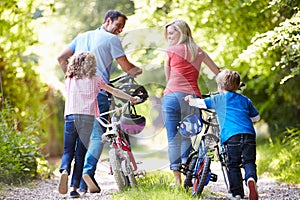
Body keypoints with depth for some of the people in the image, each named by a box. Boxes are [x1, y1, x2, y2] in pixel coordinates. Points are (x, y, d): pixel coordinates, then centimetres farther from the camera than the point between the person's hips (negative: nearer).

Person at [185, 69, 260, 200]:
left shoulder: (218, 99, 15)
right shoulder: (245, 100, 24)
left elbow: (202, 103, 23)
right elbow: (256, 117, 31)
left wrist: (191, 100, 43)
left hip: (231, 135, -2)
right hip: (249, 134, 2)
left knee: (233, 165, 6)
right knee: (249, 162, 5)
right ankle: (251, 178, -25)